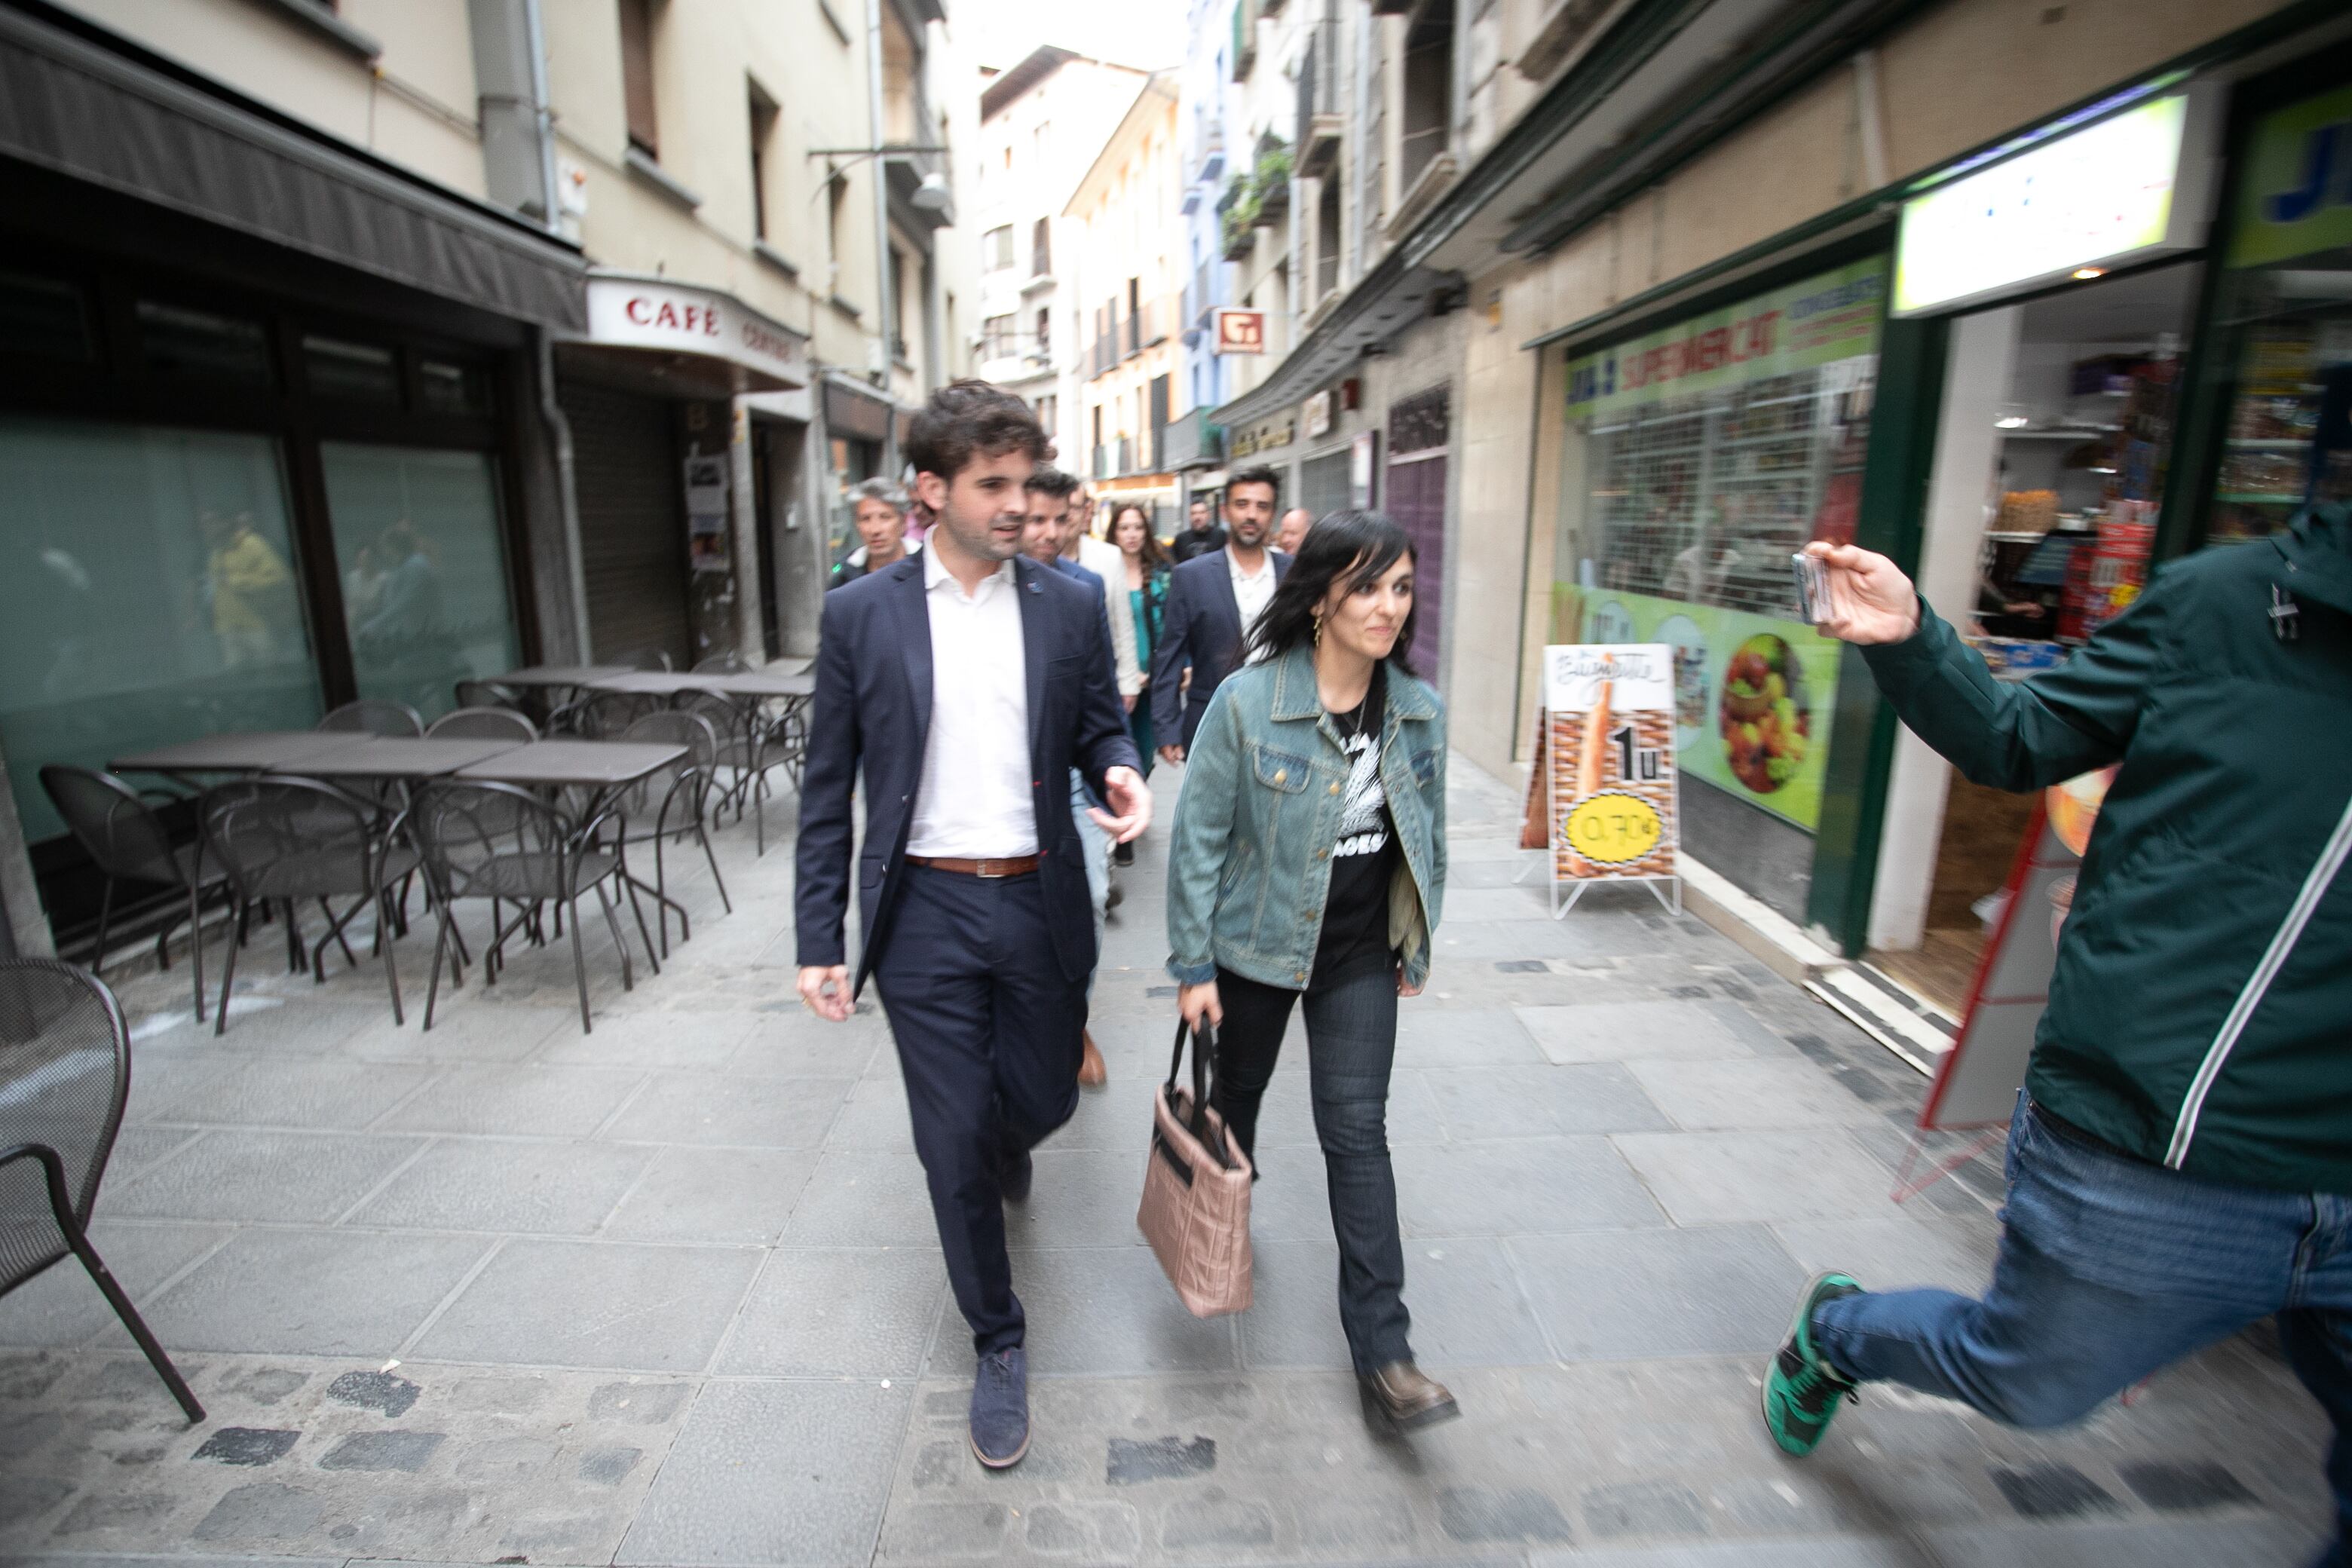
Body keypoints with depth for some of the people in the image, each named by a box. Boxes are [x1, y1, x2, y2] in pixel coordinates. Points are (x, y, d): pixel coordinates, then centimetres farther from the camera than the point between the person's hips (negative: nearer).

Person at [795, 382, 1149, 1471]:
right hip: (925, 912, -1)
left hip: (1039, 906, 2)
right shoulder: (859, 616, -4)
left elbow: (1100, 727, 10)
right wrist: (819, 941, -2)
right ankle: (998, 1344, 31)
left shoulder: (1068, 608, 0)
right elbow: (827, 793, -1)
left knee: (1042, 1102, 17)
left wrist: (1120, 770, -16)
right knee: (954, 1145, 7)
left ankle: (1004, 1141, 58)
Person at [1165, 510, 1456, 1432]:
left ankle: (1381, 1348, 14)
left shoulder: (1419, 712, -4)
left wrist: (1417, 951, 13)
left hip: (1360, 956, 2)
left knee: (1357, 1132, 2)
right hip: (1257, 944, -2)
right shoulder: (1246, 703, -17)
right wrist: (1193, 966, -11)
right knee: (1237, 1095, 19)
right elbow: (1198, 838, -12)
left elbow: (1428, 839, 8)